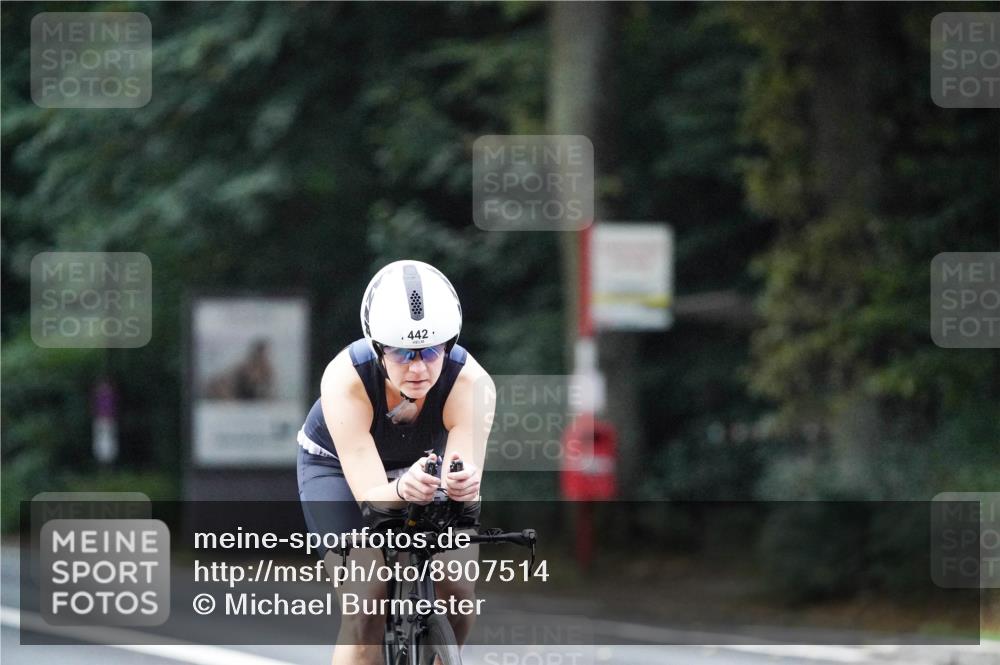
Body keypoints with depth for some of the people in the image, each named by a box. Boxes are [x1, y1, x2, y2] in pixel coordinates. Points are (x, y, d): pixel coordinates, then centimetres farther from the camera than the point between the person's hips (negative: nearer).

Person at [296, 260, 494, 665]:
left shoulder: (471, 383, -34)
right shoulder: (345, 379, -37)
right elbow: (370, 496, -42)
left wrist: (463, 486, -65)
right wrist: (402, 490, -65)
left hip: (422, 462, 2)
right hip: (337, 468, -2)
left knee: (458, 591, -16)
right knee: (366, 600, -22)